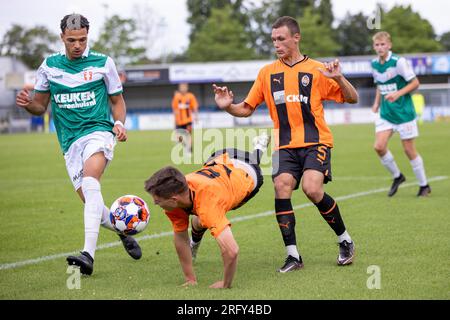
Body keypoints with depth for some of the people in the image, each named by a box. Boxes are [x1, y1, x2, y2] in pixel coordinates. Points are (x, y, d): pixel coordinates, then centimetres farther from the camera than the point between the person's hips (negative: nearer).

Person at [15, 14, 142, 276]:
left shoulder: (103, 63, 2)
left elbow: (117, 100, 12)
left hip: (99, 130, -4)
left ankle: (89, 253, -40)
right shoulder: (49, 66, 8)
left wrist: (119, 123, -8)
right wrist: (27, 103, -9)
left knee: (90, 181, -30)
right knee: (90, 200, -1)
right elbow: (40, 107, 14)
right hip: (70, 141, 4)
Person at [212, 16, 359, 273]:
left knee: (312, 189, -23)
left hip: (315, 142, -3)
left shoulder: (316, 70, 2)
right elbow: (247, 109, 14)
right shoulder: (267, 72, 11)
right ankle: (293, 255, -8)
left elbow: (352, 98, 2)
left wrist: (338, 78, -16)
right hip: (285, 145, 3)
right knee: (282, 188, -18)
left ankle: (345, 239, 0)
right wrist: (228, 106, -7)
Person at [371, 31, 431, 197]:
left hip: (404, 113, -5)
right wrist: (377, 103, 5)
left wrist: (398, 94, -24)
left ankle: (424, 185, 17)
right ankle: (397, 176, 14)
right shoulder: (374, 64, 4)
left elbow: (415, 83, -11)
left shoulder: (399, 62, -15)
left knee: (409, 149, 0)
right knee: (379, 146, -9)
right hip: (386, 113, 5)